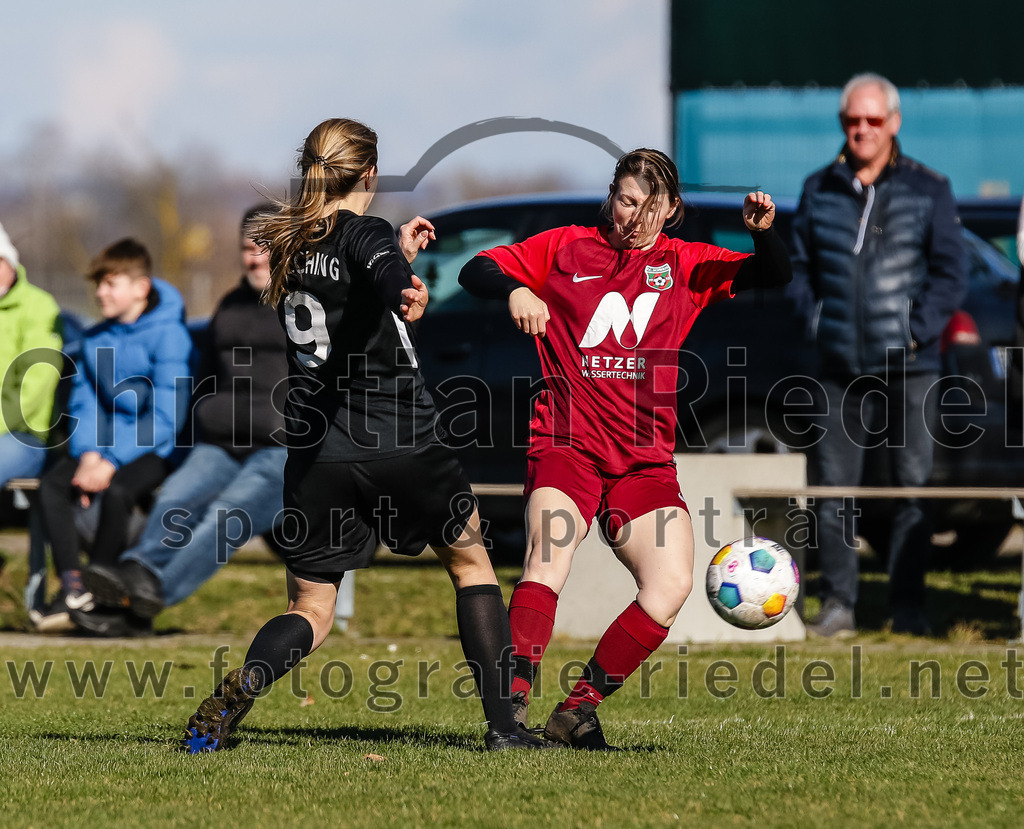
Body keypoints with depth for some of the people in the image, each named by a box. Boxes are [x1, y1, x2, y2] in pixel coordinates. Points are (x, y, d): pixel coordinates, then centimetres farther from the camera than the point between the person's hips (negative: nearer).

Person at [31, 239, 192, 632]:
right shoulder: (95, 340, 13)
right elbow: (83, 403, 10)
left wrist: (113, 461, -21)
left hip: (154, 450, -6)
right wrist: (88, 453, -11)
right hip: (104, 449, 6)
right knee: (51, 484, -21)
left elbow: (165, 414, -16)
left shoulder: (168, 336, -9)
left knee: (117, 490, -35)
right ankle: (72, 586, -24)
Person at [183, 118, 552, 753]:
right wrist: (405, 285, -53)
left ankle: (240, 686, -22)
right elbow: (383, 272, -33)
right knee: (471, 563, 18)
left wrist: (398, 256, 31)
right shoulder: (364, 232, -8)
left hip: (316, 456, 5)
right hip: (401, 445, -4)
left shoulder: (290, 244, 11)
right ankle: (503, 726, 13)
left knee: (310, 610, 10)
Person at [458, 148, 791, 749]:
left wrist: (763, 231, -15)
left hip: (646, 461, 3)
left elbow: (775, 276, 7)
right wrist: (514, 290, -13)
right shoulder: (566, 249, 10)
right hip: (569, 445, -3)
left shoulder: (685, 265, 14)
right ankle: (513, 701, -34)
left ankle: (578, 711, -5)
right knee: (549, 553, -28)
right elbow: (475, 271, 9)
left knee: (672, 586, -14)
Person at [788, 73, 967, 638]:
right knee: (833, 486, 0)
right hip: (840, 367, 2)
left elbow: (950, 273, 2)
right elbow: (799, 266, 16)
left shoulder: (927, 190, 3)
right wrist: (817, 321, 1)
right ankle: (837, 604, 7)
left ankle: (908, 606, 5)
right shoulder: (819, 190, 10)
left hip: (908, 367, -2)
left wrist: (916, 331, -9)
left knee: (913, 485, -2)